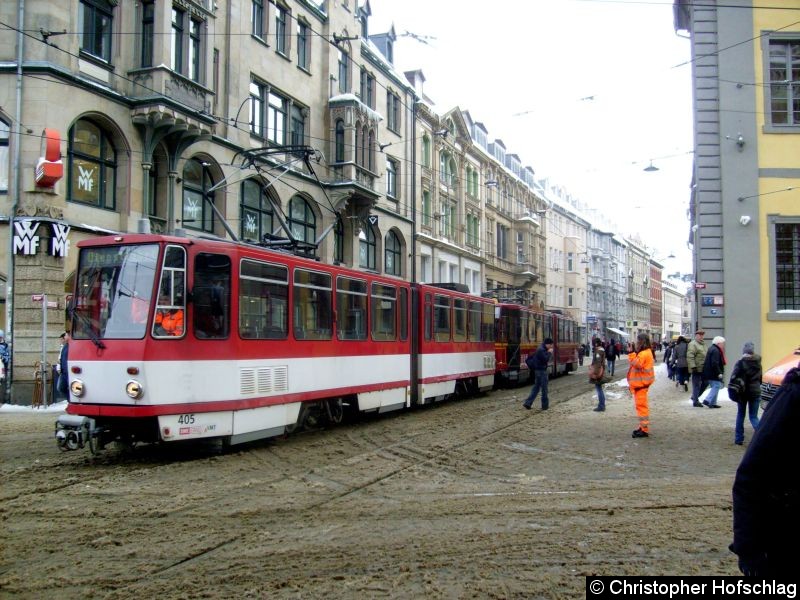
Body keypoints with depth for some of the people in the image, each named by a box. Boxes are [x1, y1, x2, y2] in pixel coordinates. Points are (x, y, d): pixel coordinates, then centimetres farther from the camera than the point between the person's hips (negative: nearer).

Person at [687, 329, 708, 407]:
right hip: (697, 368, -9)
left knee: (705, 383, 12)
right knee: (696, 385, -3)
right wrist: (693, 367, -25)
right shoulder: (692, 344, -11)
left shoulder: (703, 344, 18)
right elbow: (690, 357, -19)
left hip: (703, 369, 9)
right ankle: (695, 401, 5)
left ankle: (695, 397, 26)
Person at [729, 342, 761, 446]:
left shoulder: (740, 363, -12)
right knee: (753, 416, 7)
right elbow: (760, 378, 10)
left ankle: (739, 439, 15)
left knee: (740, 415, 12)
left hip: (743, 392, -3)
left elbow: (733, 377, -15)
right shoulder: (758, 362, 2)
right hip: (755, 392, 3)